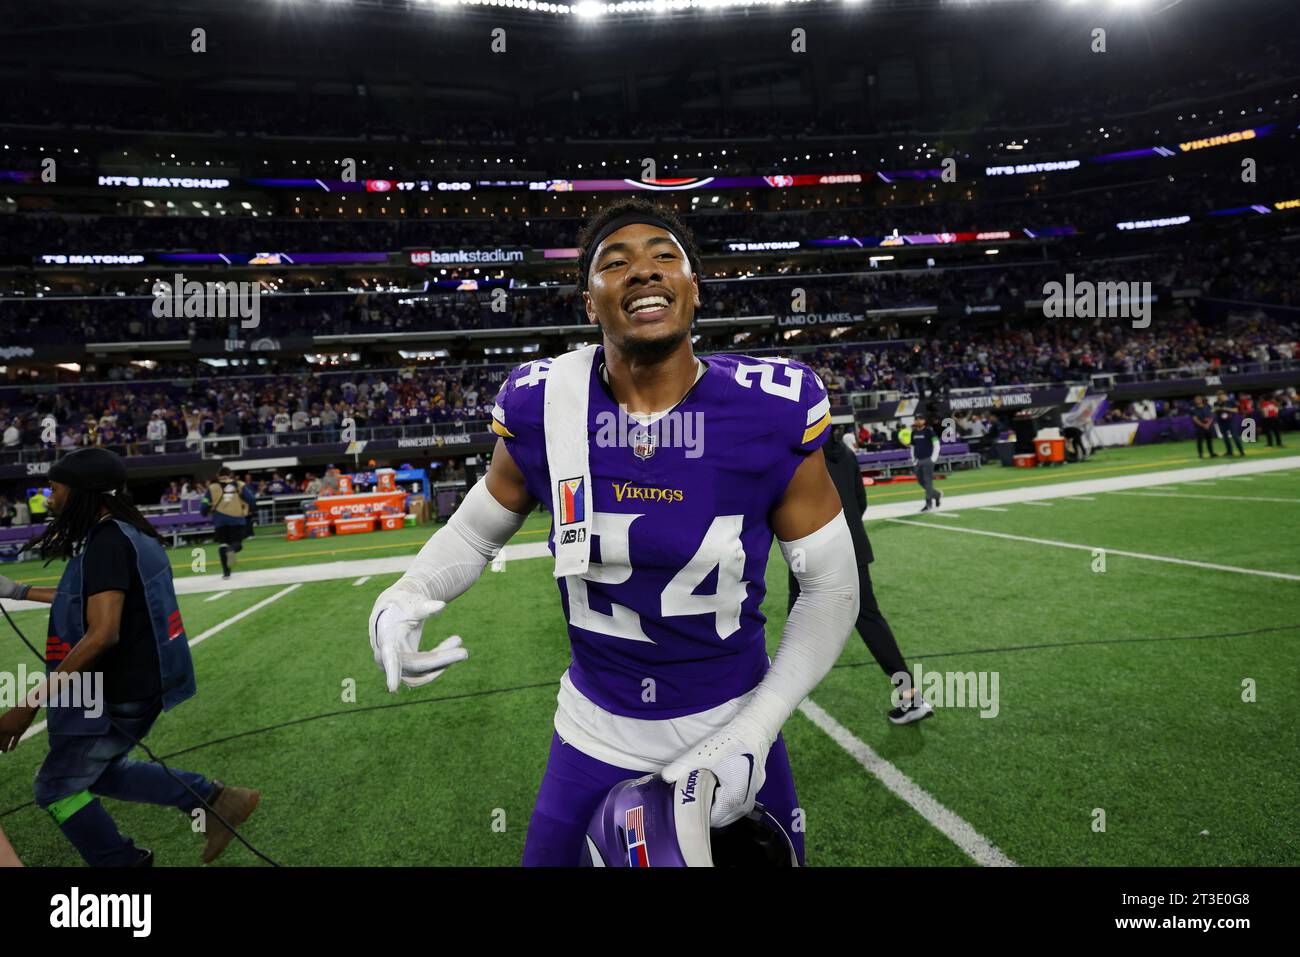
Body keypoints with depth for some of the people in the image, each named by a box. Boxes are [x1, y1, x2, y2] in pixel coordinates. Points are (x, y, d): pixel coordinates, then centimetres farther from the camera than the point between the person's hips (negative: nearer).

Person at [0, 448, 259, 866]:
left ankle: (125, 862, 26)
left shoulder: (107, 542, -22)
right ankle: (213, 799, 19)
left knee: (57, 789, 12)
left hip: (115, 697, -9)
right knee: (101, 772, 25)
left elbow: (102, 634, -30)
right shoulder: (128, 534, 7)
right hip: (137, 685, 9)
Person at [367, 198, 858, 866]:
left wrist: (750, 734, -14)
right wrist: (406, 597, -15)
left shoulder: (773, 411, -17)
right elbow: (479, 528, 5)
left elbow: (829, 585, -8)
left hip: (733, 726, -1)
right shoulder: (543, 405, -13)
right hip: (595, 736, 1)